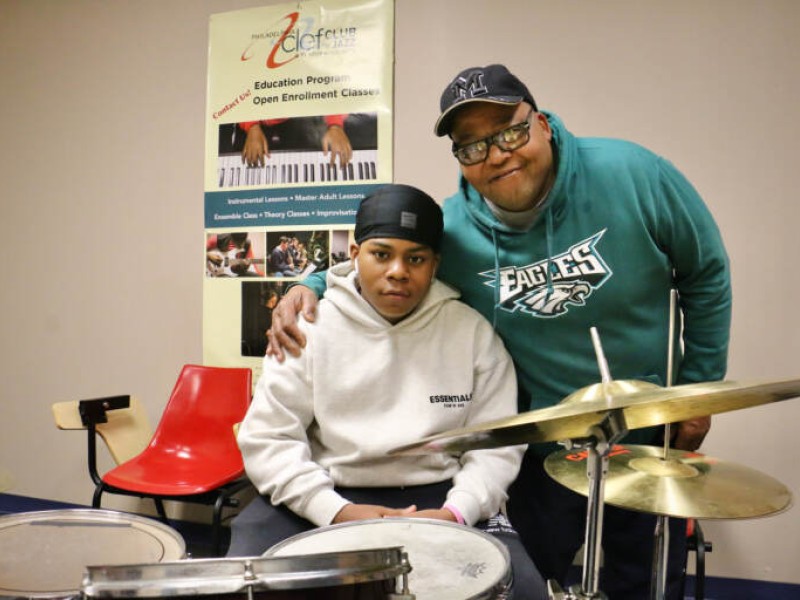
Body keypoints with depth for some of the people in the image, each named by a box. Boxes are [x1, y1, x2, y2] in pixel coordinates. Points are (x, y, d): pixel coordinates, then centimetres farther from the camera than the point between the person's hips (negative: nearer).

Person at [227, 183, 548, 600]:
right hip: (324, 496, 0)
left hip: (438, 495, 1)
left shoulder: (472, 331, -1)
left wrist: (456, 512, -16)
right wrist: (337, 512, -16)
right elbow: (267, 438, -5)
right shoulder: (310, 326, -3)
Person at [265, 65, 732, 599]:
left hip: (651, 432, 1)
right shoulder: (451, 230, -18)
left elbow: (705, 274, -6)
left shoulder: (632, 175, -19)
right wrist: (310, 286, -22)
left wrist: (698, 388, -2)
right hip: (542, 446, 0)